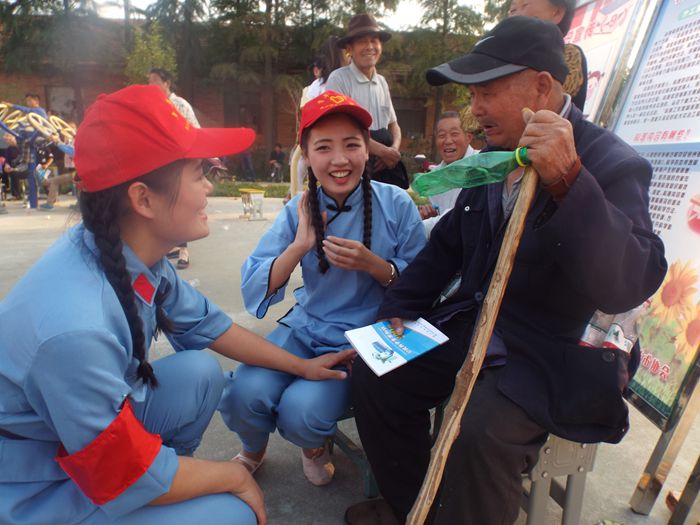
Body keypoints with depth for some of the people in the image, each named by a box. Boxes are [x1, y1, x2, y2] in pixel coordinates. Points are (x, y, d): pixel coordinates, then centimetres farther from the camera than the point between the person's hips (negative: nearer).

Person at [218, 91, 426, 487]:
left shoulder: (396, 205, -8)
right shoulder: (298, 211, -1)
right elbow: (254, 292, -6)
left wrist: (373, 265, -21)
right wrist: (299, 246, -20)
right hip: (306, 328, 3)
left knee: (302, 410, -25)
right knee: (243, 395, -20)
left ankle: (315, 446, 16)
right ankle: (253, 450, 19)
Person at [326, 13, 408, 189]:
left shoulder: (382, 82, 14)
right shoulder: (339, 79, -6)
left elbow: (393, 124, 18)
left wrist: (394, 150, -5)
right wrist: (382, 150, -16)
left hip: (385, 165, 6)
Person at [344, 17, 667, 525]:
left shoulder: (613, 165, -16)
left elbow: (630, 286, -31)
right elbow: (446, 245, 13)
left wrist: (567, 179, -40)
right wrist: (398, 309, 4)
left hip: (551, 353, -6)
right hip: (471, 325, 7)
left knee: (481, 433, -30)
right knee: (375, 373, -3)